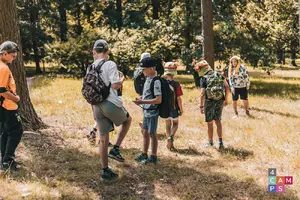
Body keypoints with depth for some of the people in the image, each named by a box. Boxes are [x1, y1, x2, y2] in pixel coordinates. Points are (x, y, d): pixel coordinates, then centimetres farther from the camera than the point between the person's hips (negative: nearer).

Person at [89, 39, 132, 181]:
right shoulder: (110, 64, -10)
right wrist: (122, 78, 1)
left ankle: (105, 171, 18)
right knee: (127, 120, 25)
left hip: (97, 106, 6)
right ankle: (115, 149, 13)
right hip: (111, 104, -6)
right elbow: (115, 85, -20)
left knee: (103, 139, 13)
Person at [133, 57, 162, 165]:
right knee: (145, 133, 17)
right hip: (146, 111, 8)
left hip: (152, 112, -8)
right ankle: (144, 154, 32)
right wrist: (141, 98, 3)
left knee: (152, 134, 3)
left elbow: (158, 100, -24)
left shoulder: (156, 81, -21)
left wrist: (142, 102, -24)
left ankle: (153, 157, 16)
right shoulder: (148, 78, 6)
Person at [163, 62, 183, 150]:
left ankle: (170, 144, 21)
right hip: (174, 108, -2)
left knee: (168, 124, 18)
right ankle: (171, 136, -10)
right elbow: (178, 98, -15)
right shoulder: (176, 84, -18)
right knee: (175, 124, 18)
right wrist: (181, 109, -2)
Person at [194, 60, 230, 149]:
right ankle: (220, 141, 0)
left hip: (209, 102, -4)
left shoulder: (203, 79, -9)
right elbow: (227, 87, -1)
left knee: (210, 123, 11)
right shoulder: (219, 75, 3)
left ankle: (210, 142, 25)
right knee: (217, 120, 14)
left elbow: (202, 94, -16)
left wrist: (201, 106, -10)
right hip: (219, 101, 4)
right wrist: (226, 99, 8)